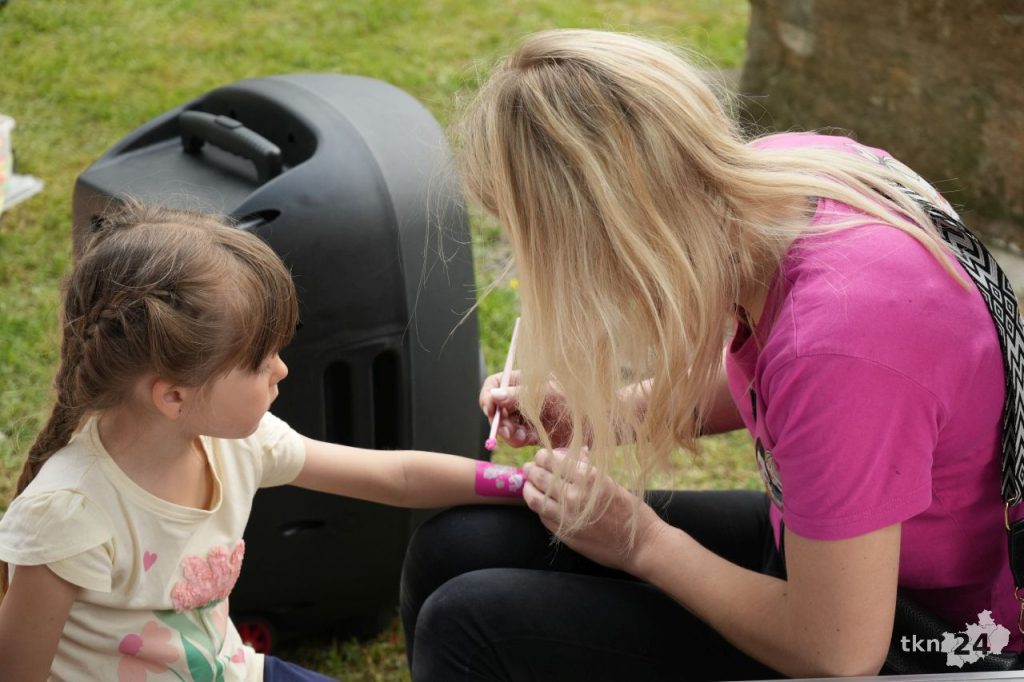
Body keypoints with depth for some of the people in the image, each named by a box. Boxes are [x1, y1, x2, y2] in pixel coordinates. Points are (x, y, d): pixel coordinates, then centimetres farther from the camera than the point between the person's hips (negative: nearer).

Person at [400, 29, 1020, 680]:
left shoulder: (834, 344, -37)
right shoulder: (778, 170, -13)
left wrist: (642, 543, -13)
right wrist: (595, 415, -1)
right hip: (822, 544, 8)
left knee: (472, 627, -17)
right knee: (456, 548, 3)